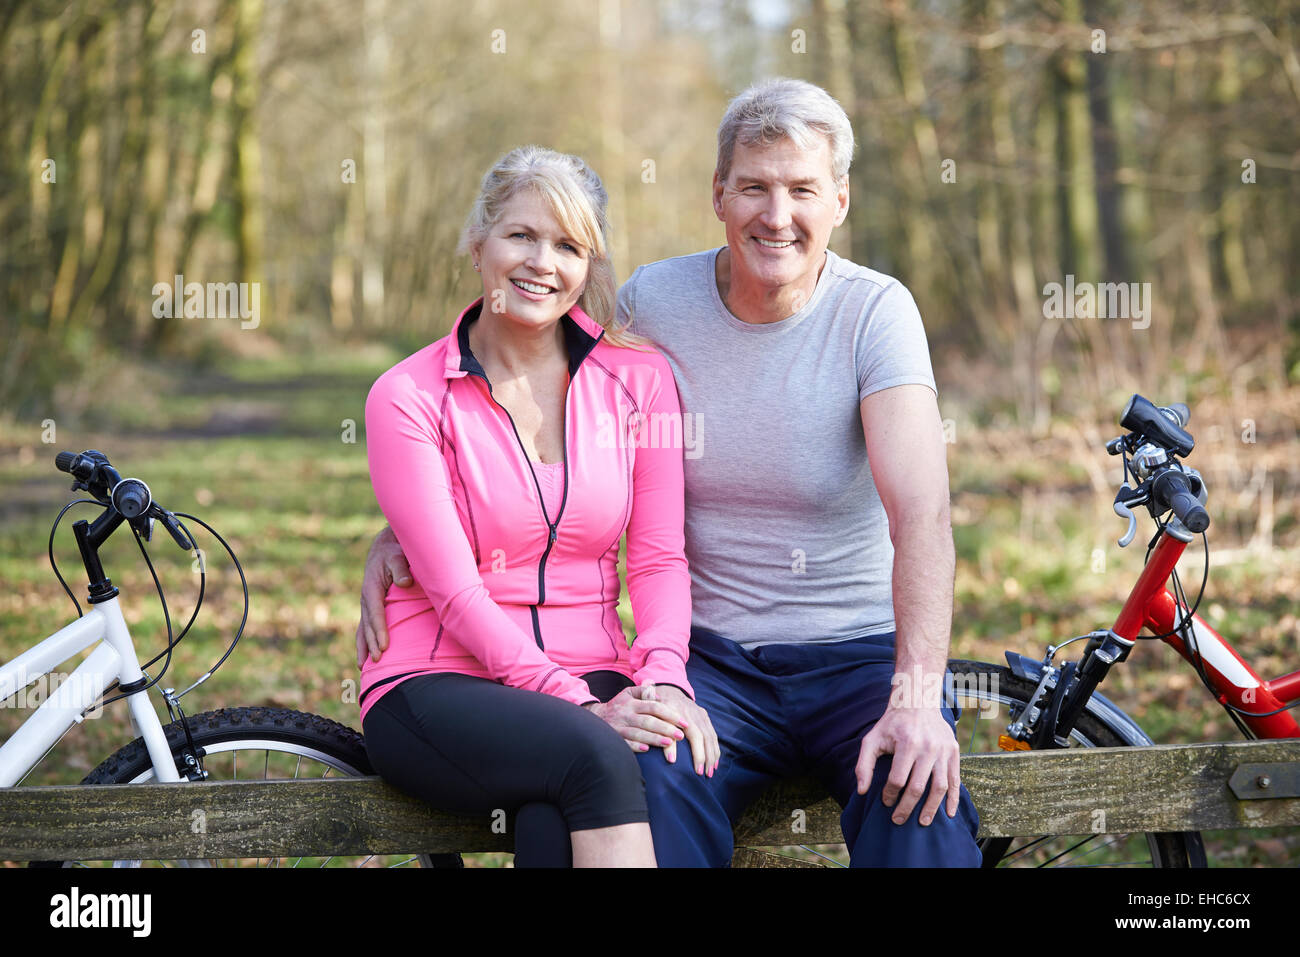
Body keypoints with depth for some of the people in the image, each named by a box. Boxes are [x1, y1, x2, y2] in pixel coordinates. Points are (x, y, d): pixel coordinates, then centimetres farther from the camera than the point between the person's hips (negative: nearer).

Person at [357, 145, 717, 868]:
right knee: (593, 757, -34)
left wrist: (663, 676, -17)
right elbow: (454, 590, -10)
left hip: (592, 684, 2)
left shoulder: (640, 380, 7)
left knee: (555, 824, -33)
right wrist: (579, 706, -20)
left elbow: (660, 557, 3)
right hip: (439, 685, -2)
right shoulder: (408, 397, -3)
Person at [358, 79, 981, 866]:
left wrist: (917, 694, -33)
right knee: (656, 780, -31)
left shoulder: (876, 311, -8)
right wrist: (404, 532, 1)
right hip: (711, 658, 2)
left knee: (920, 798, -32)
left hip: (860, 653, -1)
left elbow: (922, 513, -19)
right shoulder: (652, 303, 0)